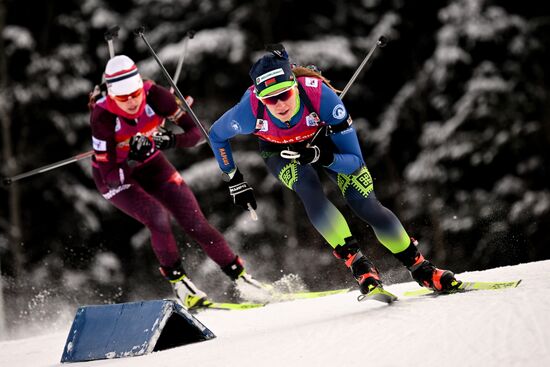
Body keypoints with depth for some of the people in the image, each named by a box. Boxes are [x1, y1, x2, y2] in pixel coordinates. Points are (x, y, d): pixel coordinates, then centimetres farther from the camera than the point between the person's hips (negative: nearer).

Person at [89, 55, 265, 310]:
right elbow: (111, 175, -28)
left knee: (195, 222, -6)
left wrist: (171, 141, -38)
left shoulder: (154, 96, -26)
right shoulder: (102, 116, -32)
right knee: (158, 217, -27)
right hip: (114, 175, -3)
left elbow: (197, 132, -20)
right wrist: (131, 157, -45)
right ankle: (178, 282, -10)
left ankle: (240, 276, 4)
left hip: (150, 165, 3)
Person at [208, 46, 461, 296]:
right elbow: (217, 135, -13)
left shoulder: (320, 95, -40)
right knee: (309, 190, -32)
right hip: (279, 149, 0)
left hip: (321, 140, 0)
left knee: (368, 207, -10)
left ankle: (420, 268, 8)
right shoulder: (251, 109, -38)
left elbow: (355, 162, -32)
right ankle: (357, 264, -26)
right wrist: (234, 182, -8)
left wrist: (320, 156, -49)